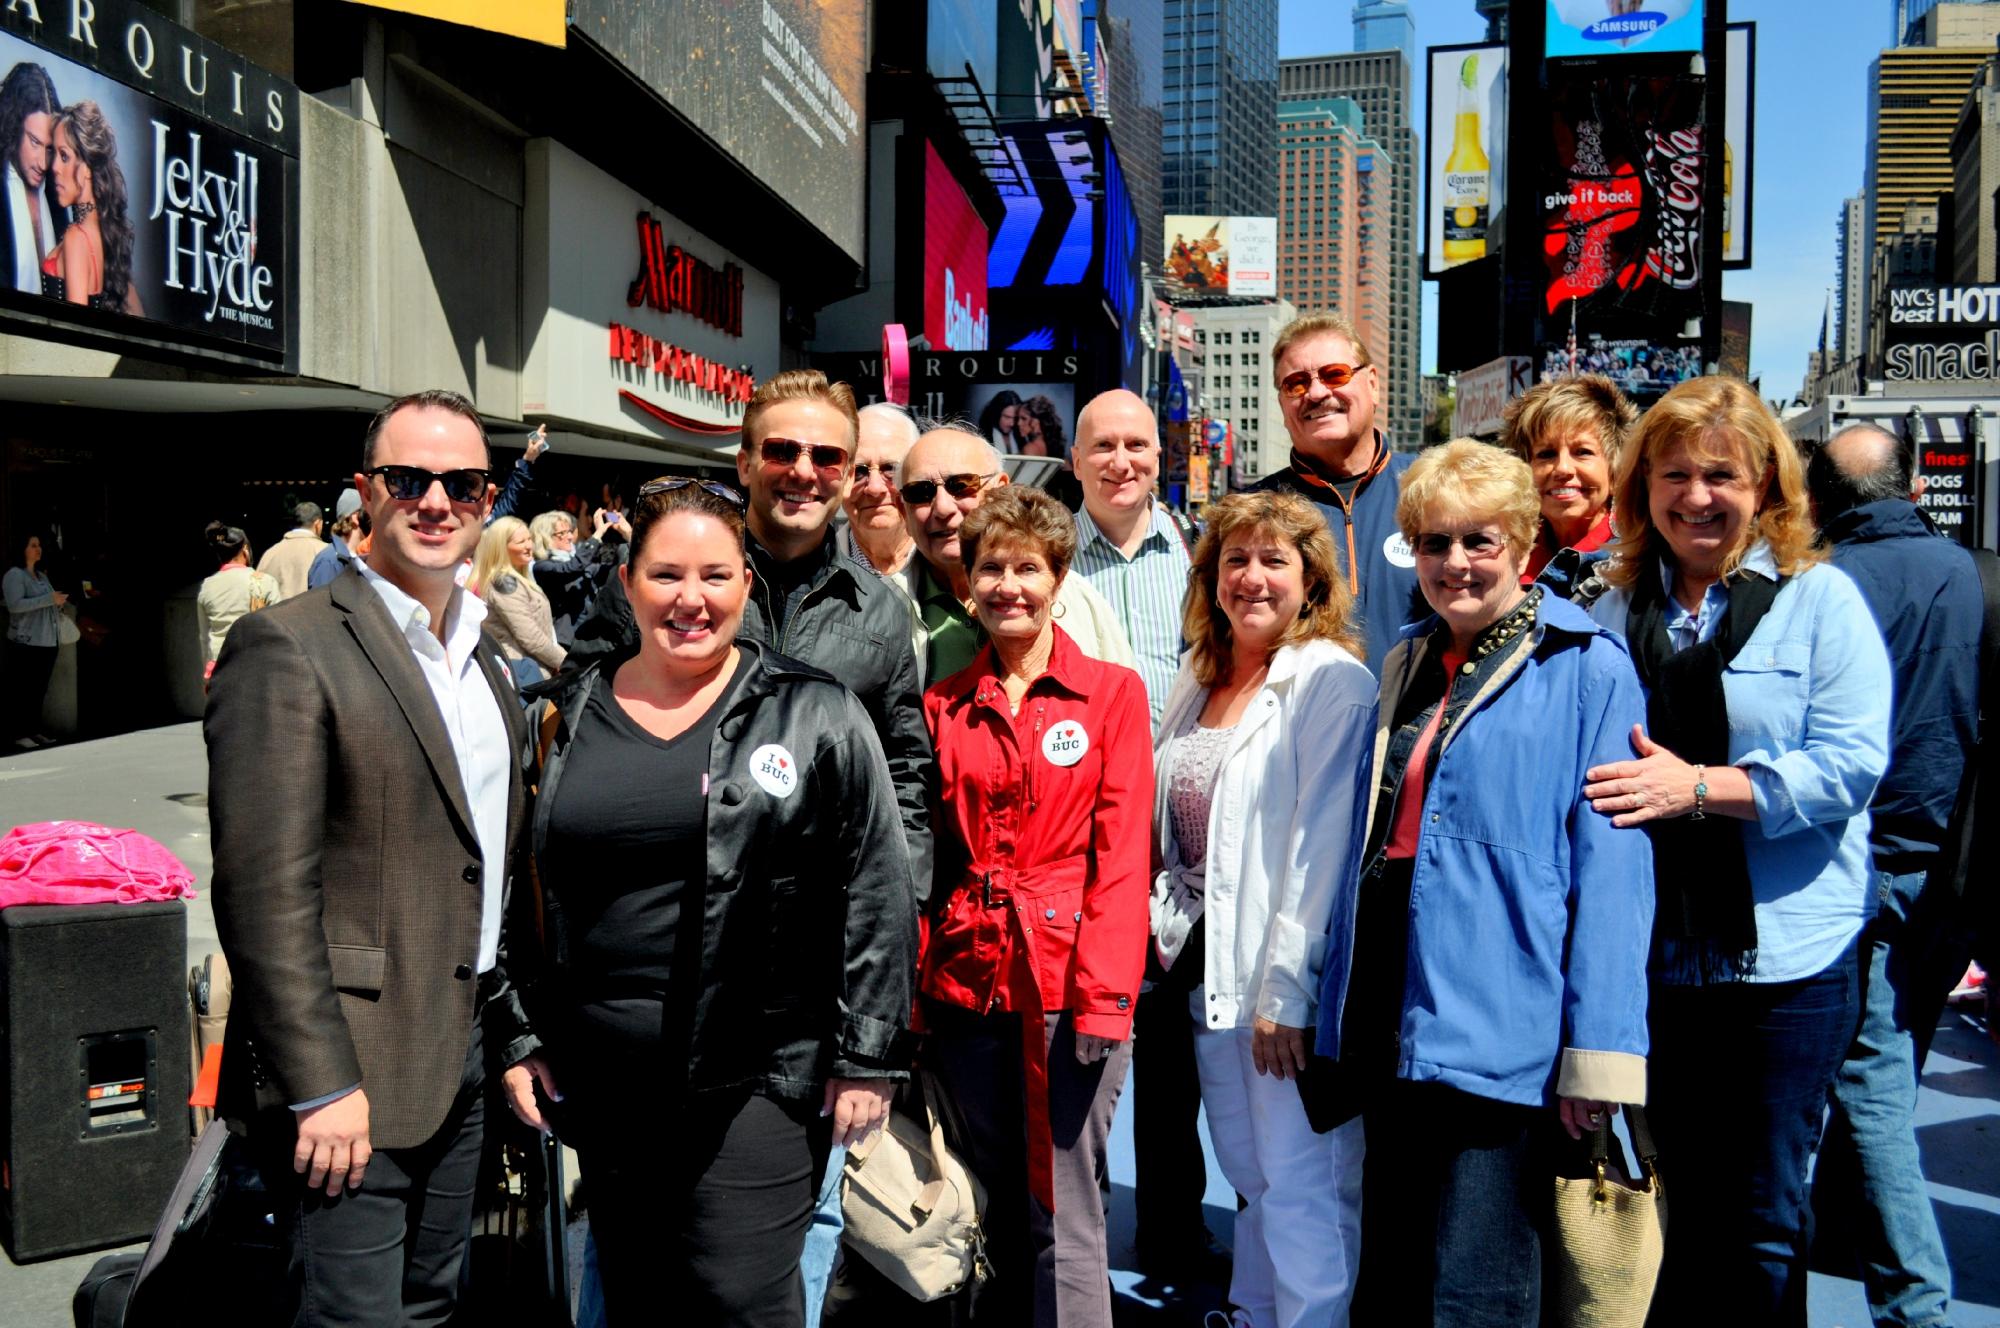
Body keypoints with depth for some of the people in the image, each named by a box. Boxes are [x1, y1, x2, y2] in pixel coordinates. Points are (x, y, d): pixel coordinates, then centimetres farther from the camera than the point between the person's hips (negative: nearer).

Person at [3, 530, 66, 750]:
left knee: (39, 690, 10)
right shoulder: (14, 575, -6)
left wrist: (59, 603, 8)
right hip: (26, 643, -8)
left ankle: (34, 730, 16)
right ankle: (18, 734, -5)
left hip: (48, 642, 8)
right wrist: (49, 599, -20)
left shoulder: (42, 575, 19)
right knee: (21, 690, -7)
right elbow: (15, 604, -19)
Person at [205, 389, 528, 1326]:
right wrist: (319, 1085, -19)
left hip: (461, 1059, 8)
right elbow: (266, 889, -18)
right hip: (346, 1076, -7)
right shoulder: (287, 646, -13)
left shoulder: (483, 659, 12)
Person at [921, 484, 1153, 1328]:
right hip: (966, 975, 4)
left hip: (1066, 974, -3)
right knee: (986, 1209, 15)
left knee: (1062, 1213, 0)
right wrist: (912, 986, 0)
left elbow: (1123, 853, -6)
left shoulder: (1112, 692, 0)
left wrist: (1104, 993, -14)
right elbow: (923, 855, 8)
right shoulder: (943, 704, 9)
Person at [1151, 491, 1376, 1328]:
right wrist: (1167, 937, 11)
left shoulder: (1332, 681, -11)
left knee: (1300, 1189, -1)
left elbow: (1321, 843, -16)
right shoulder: (1196, 681, 13)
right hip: (1206, 974, 7)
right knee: (1250, 1180, 18)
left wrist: (1287, 988, -18)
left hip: (1287, 981, -7)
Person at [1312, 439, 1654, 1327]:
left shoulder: (1586, 668, -7)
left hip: (1497, 1035, -7)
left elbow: (1609, 864, -12)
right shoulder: (1404, 666, 14)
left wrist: (1597, 1048, -15)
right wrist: (1341, 1014, 18)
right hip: (1392, 1027, 7)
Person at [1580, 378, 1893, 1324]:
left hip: (1785, 954, -3)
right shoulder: (1610, 608, 10)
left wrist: (1701, 786, -21)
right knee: (1661, 1203, 14)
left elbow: (1851, 764, -12)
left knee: (1761, 1218, 7)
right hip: (1650, 952, 3)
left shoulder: (1819, 597, -1)